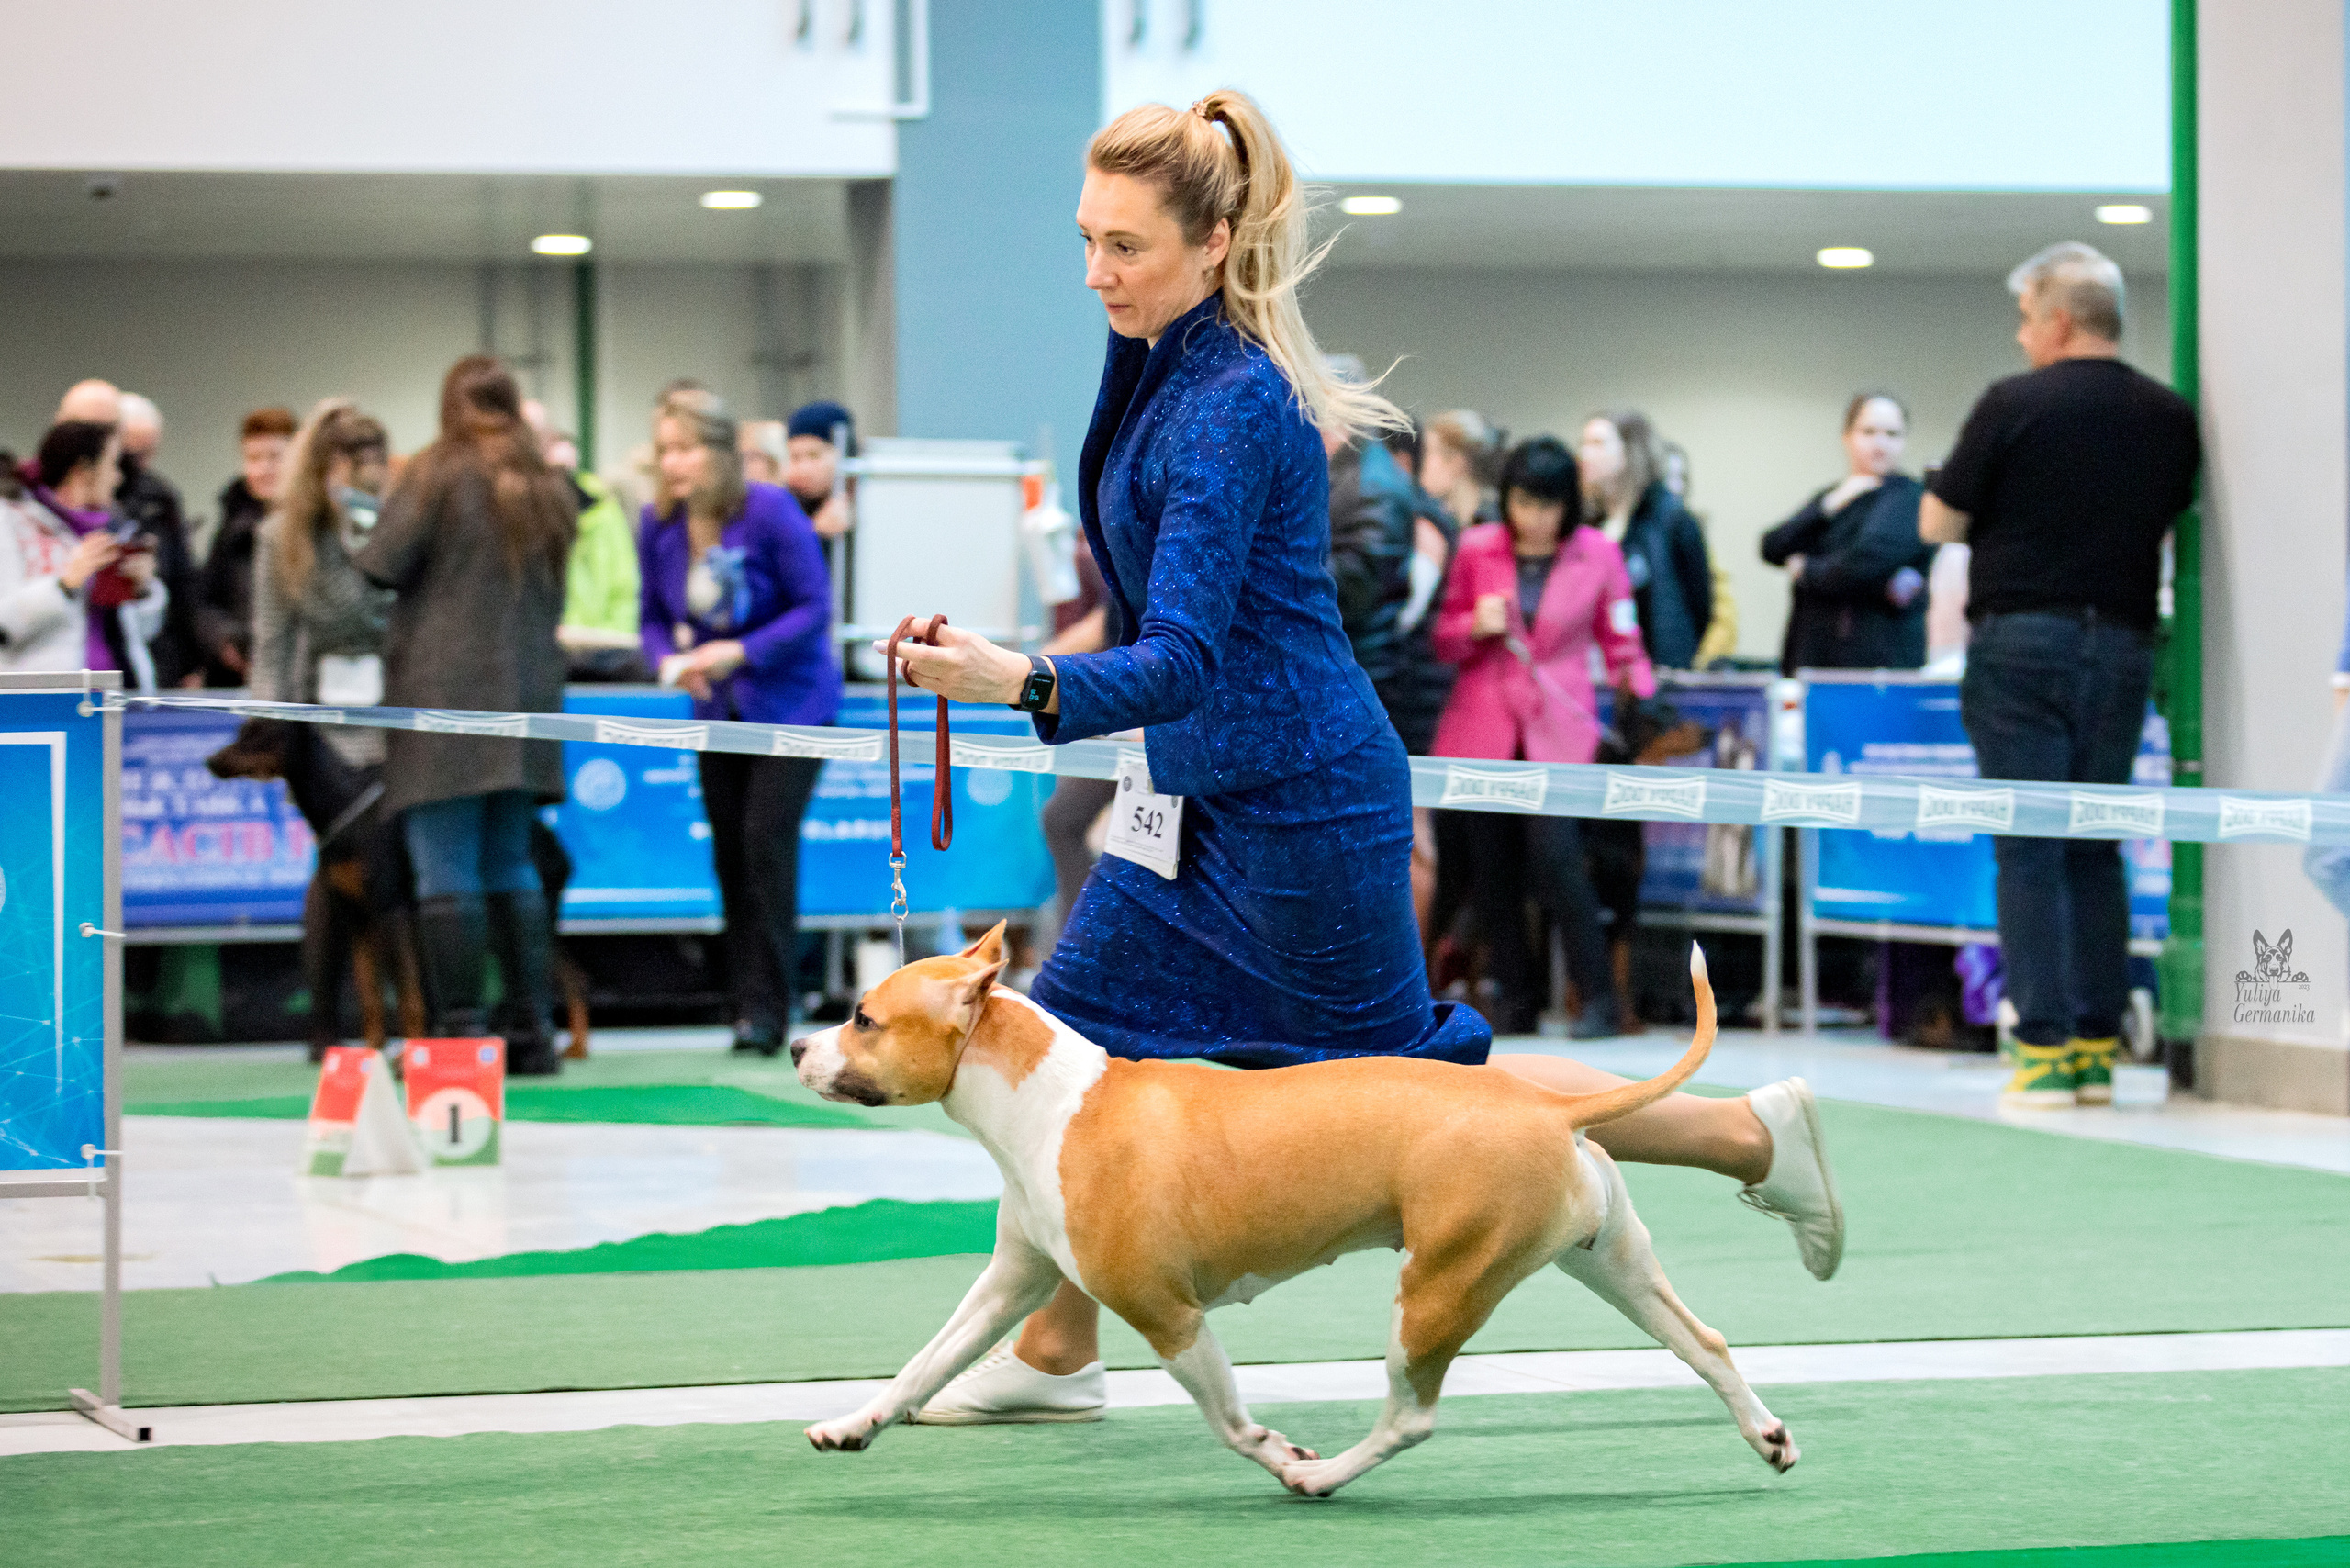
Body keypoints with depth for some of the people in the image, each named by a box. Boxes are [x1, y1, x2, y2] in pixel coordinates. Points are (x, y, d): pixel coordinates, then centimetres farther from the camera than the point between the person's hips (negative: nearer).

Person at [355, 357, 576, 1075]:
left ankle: (461, 1028, -9)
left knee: (446, 873, -5)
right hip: (525, 693, 6)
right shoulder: (549, 491, 15)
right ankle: (531, 1031, 11)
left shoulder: (438, 477, -6)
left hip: (444, 694, -6)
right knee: (512, 867, 12)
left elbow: (380, 567, -9)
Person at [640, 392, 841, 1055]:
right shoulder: (658, 524, -4)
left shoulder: (771, 512, -19)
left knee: (766, 840, -16)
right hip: (718, 708, 5)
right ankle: (749, 1004, 14)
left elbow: (814, 607, -17)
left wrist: (742, 652, -26)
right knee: (729, 851, 5)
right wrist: (668, 659, -18)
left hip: (790, 701, -5)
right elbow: (653, 615, 4)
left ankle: (767, 1008, -13)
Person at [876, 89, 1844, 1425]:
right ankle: (1055, 1355, 15)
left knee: (1405, 1068, 4)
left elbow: (1182, 661, -31)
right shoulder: (1161, 364, 5)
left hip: (1301, 804, -9)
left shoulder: (1231, 411, -24)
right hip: (1214, 795, 9)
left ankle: (1744, 1131, 16)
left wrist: (1021, 684, -45)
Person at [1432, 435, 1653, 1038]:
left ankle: (1599, 995, -10)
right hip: (1483, 725, 3)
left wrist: (1648, 706, -9)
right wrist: (1476, 627, -9)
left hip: (1557, 727, -3)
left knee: (1554, 852, -18)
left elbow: (1621, 647, 7)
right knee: (1490, 863, 1)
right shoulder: (1476, 548, 5)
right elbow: (1444, 638, 13)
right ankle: (1516, 997, 13)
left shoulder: (1599, 554, 1)